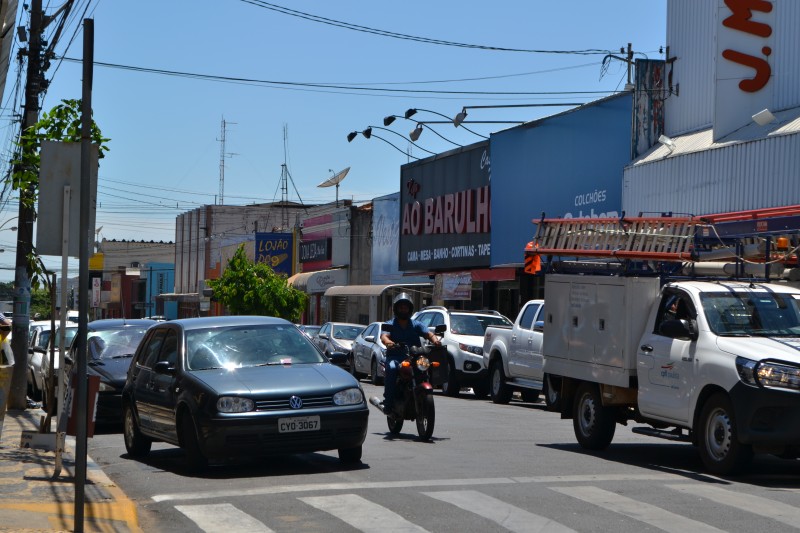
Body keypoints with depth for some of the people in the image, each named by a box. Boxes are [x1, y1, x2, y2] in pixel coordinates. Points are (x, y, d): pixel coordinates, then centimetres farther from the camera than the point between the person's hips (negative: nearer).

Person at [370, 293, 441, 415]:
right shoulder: (390, 324, 13)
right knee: (392, 368, -36)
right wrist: (388, 342, -32)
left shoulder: (416, 325, 20)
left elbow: (428, 334, 3)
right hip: (395, 357, -2)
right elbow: (384, 336, -7)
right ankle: (388, 402, -31)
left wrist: (435, 340, -22)